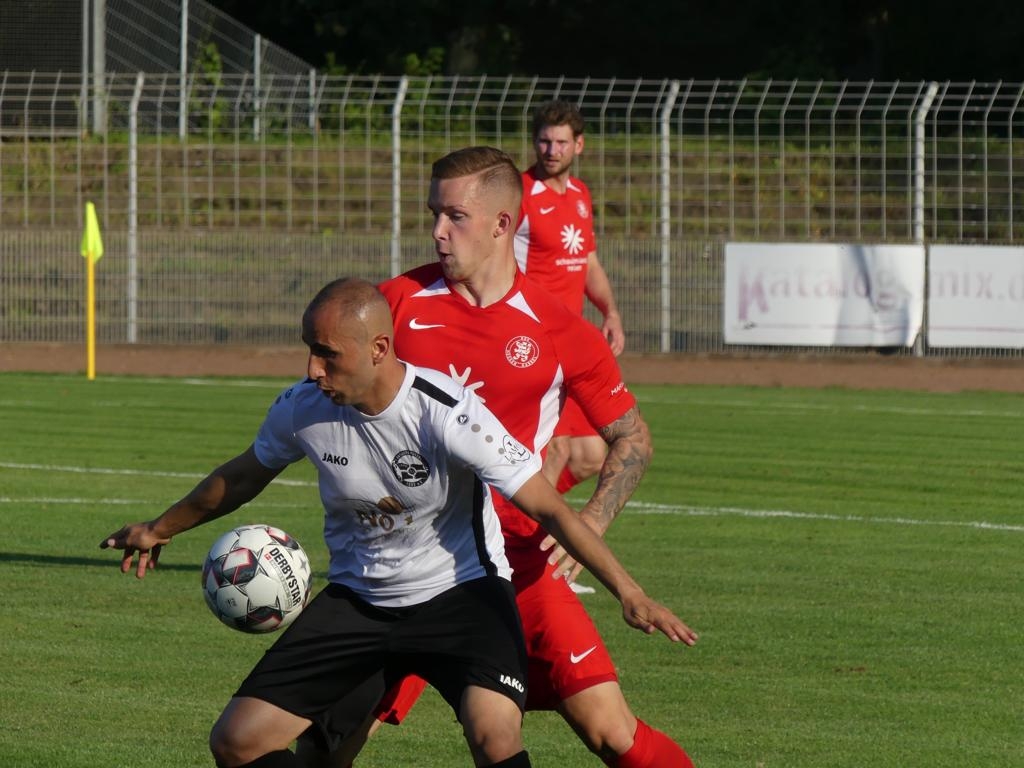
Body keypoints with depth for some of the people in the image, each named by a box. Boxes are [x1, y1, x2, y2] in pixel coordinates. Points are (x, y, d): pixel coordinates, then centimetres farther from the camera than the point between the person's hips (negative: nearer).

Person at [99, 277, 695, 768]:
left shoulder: (446, 413, -25)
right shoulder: (302, 409, -10)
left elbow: (547, 507, -23)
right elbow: (244, 476, 13)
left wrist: (627, 591, -31)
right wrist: (162, 529, 27)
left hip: (461, 592, -5)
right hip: (356, 600, 5)